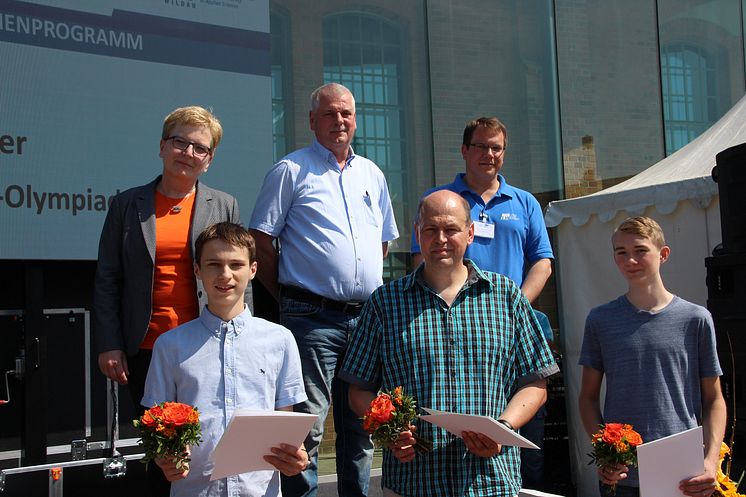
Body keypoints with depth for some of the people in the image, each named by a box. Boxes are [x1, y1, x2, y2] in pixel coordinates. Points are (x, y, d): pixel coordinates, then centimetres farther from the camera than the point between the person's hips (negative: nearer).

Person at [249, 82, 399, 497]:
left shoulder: (372, 174, 17)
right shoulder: (291, 171, 0)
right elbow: (261, 240, -2)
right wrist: (289, 297, -1)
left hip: (368, 318, 6)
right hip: (313, 318, -5)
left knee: (361, 425, 13)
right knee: (308, 425, -7)